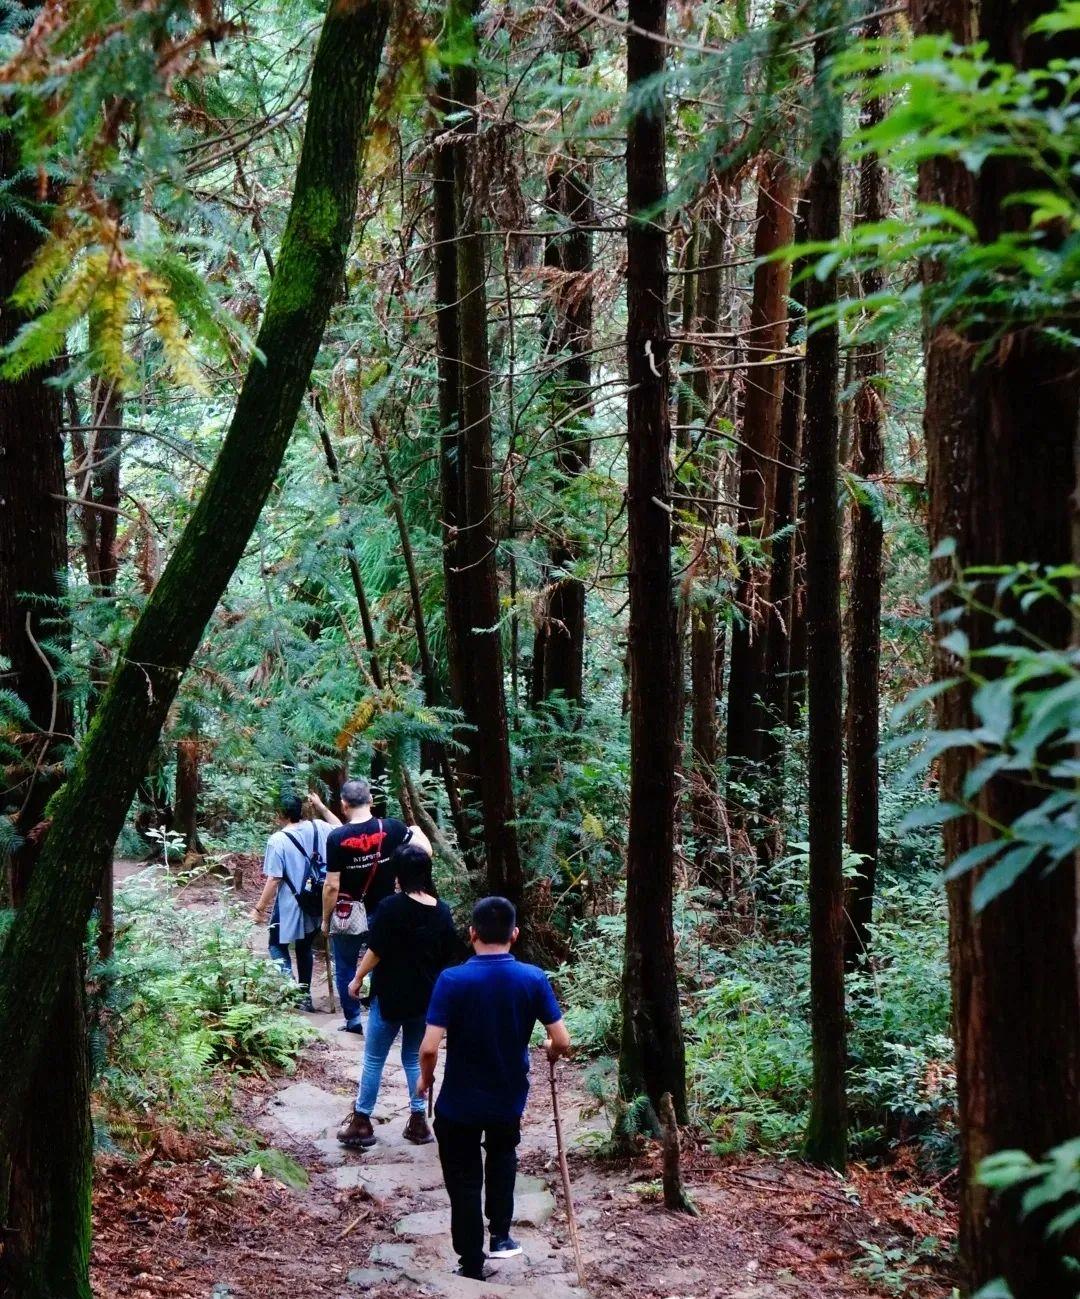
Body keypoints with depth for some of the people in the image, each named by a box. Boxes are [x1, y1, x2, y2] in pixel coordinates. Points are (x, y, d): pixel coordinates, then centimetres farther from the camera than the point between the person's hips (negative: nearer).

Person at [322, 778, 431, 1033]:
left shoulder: (337, 837, -16)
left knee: (345, 969, 15)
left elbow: (332, 886, -15)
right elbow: (425, 850, -7)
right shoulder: (390, 828, -12)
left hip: (348, 916, -2)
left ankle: (354, 1020, 20)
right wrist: (416, 830, 14)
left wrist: (325, 919, -2)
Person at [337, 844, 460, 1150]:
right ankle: (418, 1122, 18)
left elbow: (375, 952, -15)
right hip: (426, 998, 4)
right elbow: (449, 958, 6)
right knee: (414, 1058, 17)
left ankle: (361, 1123, 12)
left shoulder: (391, 907, -17)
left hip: (390, 996, -4)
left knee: (374, 1059, 8)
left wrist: (357, 979, 1)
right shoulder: (442, 911, -2)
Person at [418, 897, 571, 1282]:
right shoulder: (533, 979, -12)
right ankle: (500, 1235, 28)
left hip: (459, 1102, -3)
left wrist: (425, 1078, -1)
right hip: (509, 1099, 3)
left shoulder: (453, 980, -19)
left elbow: (429, 1047, -22)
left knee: (465, 1183, 13)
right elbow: (562, 1042, -10)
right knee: (503, 1154, 32)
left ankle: (472, 1267, 21)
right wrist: (550, 1051, 13)